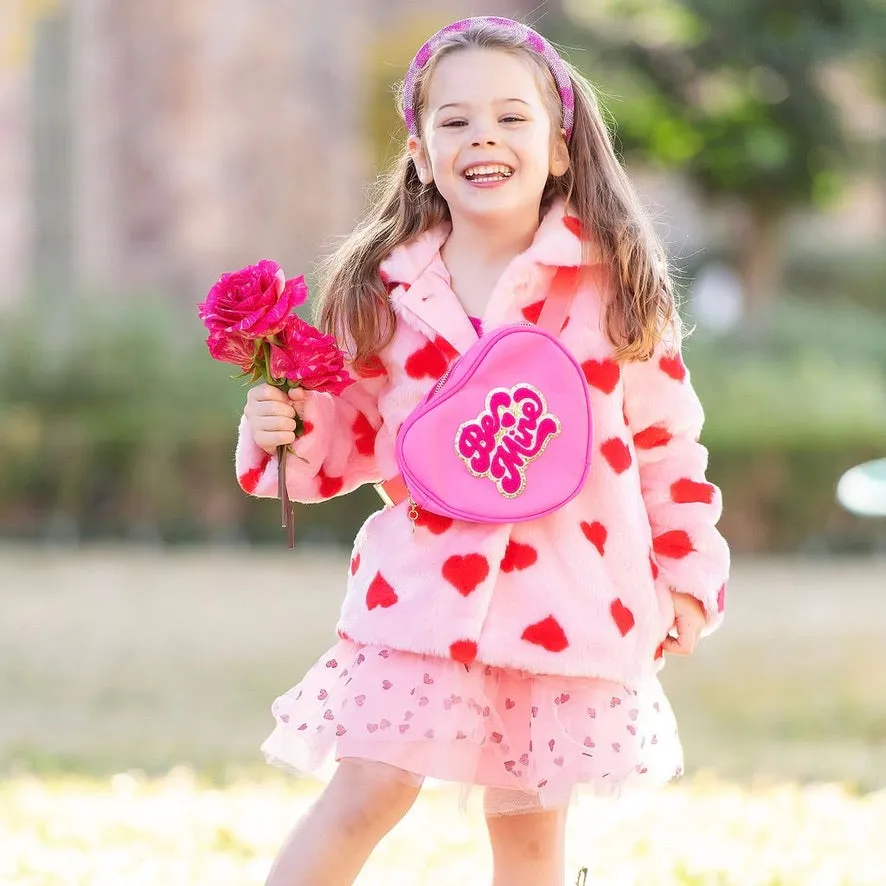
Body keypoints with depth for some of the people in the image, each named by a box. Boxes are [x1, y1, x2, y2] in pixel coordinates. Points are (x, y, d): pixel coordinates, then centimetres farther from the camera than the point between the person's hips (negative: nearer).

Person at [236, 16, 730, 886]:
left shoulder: (615, 286, 0)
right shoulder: (380, 293, 2)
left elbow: (666, 440, 6)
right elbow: (350, 441, 12)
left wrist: (688, 574, 5)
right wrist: (286, 432, -8)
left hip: (569, 595, 0)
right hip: (421, 587, 0)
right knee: (371, 791, -8)